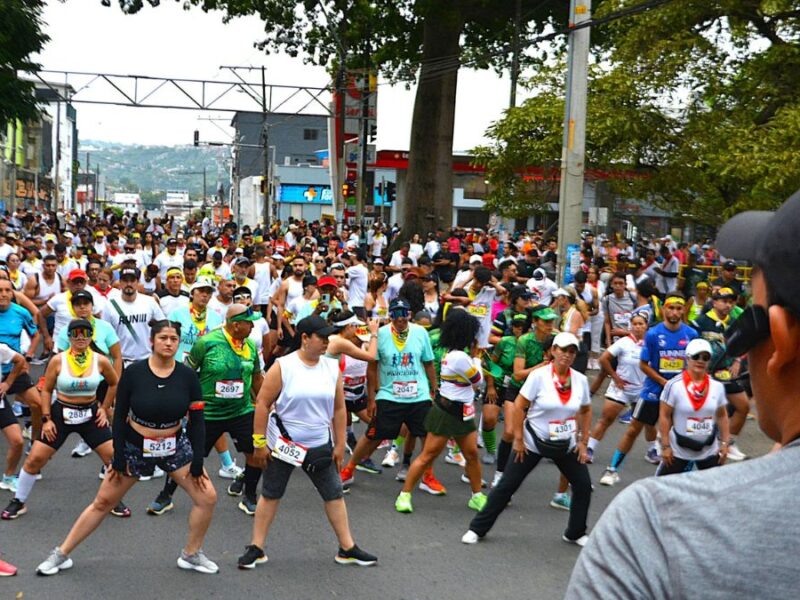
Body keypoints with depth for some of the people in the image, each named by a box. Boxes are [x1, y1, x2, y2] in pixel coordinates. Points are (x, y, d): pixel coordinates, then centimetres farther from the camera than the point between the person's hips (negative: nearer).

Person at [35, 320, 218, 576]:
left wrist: (198, 463, -8)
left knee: (207, 497, -7)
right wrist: (118, 458, -9)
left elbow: (197, 421, -7)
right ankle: (61, 554, 22)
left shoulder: (187, 376, -12)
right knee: (103, 502, 6)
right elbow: (119, 416, -9)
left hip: (175, 447, 1)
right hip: (135, 447, -1)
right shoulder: (133, 372, -16)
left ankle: (191, 554, 13)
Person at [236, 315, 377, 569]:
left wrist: (340, 445, 5)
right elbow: (262, 403, -9)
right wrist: (259, 442, -10)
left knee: (334, 494, 7)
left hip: (320, 446, 4)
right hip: (283, 444, -4)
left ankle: (347, 549, 18)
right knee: (270, 494, 7)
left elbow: (339, 408, 6)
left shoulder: (332, 368, 0)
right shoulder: (283, 367, -12)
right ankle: (256, 548, 19)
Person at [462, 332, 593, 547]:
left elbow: (586, 411, 10)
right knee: (506, 486, 0)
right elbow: (519, 406, -13)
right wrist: (518, 439, -13)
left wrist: (583, 442, 6)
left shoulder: (580, 380, -5)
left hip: (567, 445, 4)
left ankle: (575, 533, 25)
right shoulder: (539, 376, -17)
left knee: (583, 486, 3)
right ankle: (477, 529, 12)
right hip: (534, 442, -4)